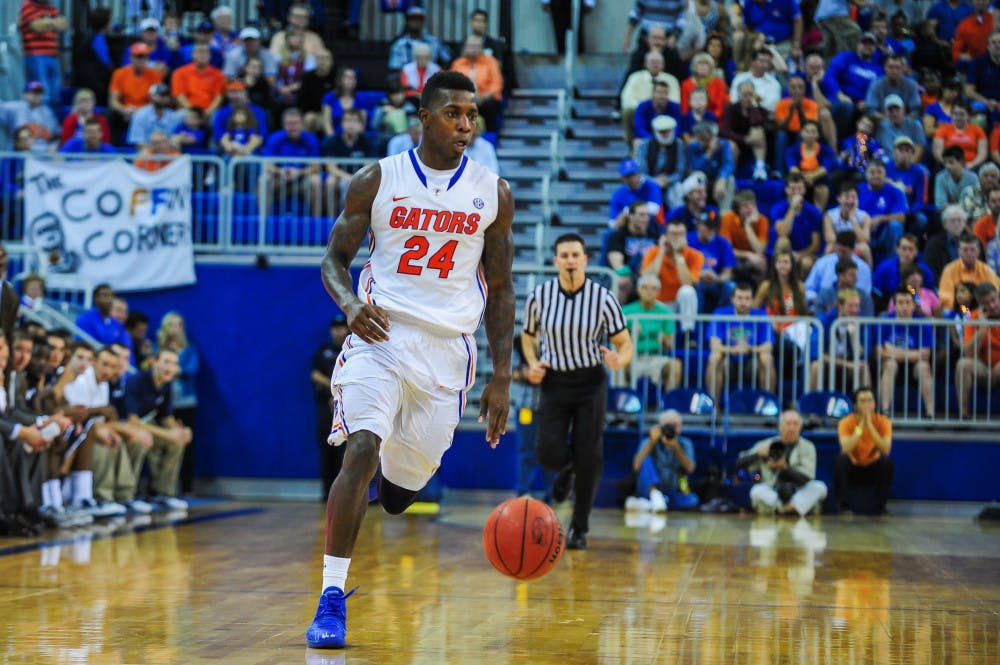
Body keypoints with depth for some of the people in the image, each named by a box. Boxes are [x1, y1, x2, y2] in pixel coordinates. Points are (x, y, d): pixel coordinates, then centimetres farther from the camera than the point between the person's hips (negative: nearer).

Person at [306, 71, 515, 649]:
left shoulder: (494, 194, 5)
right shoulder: (377, 181, 1)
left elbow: (500, 290, 9)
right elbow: (335, 259, 5)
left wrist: (502, 378, 4)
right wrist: (349, 303, -18)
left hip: (447, 349, 2)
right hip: (380, 335, -2)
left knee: (405, 483, 6)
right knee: (361, 453, -21)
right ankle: (332, 597, -18)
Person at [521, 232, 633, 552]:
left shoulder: (603, 298, -8)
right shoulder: (540, 296, -4)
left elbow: (625, 344, -4)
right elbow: (528, 335, 13)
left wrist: (619, 360, -27)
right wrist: (533, 364, -6)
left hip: (591, 382, -1)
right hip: (553, 382, 1)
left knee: (588, 457, -4)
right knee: (549, 454, -12)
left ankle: (579, 527, 14)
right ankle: (566, 469, 29)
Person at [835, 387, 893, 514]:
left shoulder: (883, 422, -11)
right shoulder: (846, 422, -14)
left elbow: (886, 450, -26)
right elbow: (846, 449, -30)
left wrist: (870, 425, -29)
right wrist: (860, 426, -30)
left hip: (873, 469, 1)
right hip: (852, 469, -1)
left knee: (887, 461, -29)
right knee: (840, 460, -32)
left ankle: (880, 506, -18)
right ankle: (844, 506, -23)